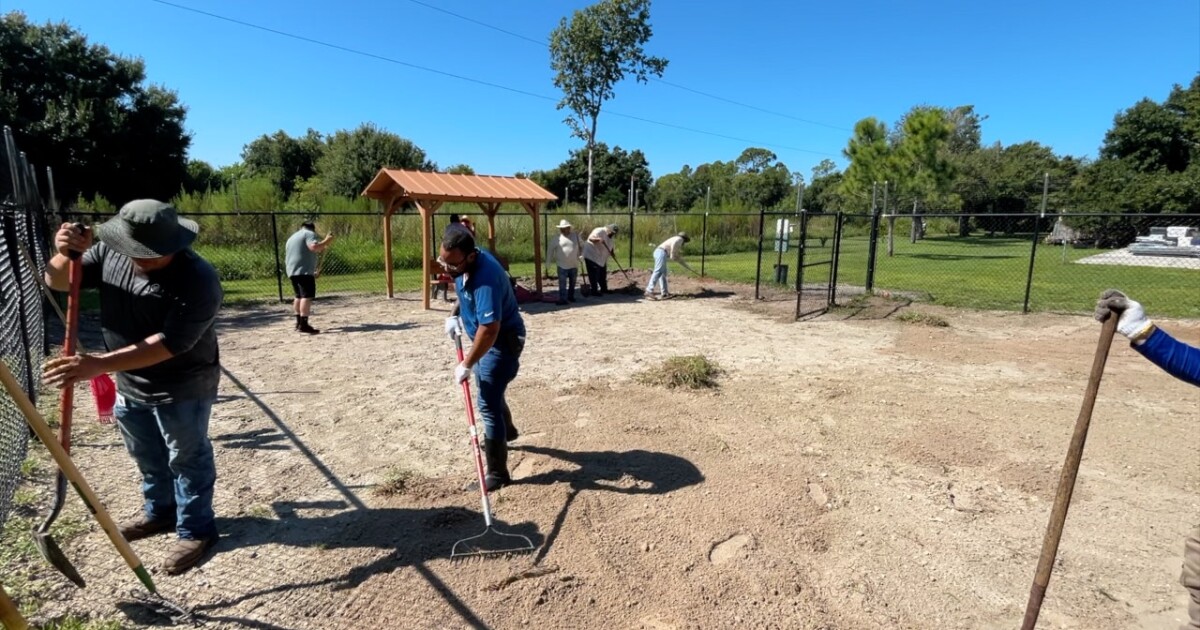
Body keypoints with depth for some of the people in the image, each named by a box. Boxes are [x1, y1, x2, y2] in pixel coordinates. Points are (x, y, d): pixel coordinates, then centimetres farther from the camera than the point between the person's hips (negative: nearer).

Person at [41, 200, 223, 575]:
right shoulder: (110, 253, -7)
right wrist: (66, 253, -23)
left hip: (183, 388, -7)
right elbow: (58, 282, -2)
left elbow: (168, 344, -33)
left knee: (188, 459, 8)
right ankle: (160, 512, 45)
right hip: (130, 384, 7)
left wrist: (99, 365, -37)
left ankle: (196, 530, 24)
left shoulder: (198, 280, -30)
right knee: (148, 457, 24)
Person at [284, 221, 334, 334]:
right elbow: (314, 247, -20)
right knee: (307, 296, -15)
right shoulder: (309, 233, 1)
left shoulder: (291, 238, 28)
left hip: (292, 271, 10)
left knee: (299, 296, 19)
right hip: (304, 271, -9)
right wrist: (326, 241, -8)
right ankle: (304, 325, -24)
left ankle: (299, 322, 26)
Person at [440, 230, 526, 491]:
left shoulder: (485, 279, -36)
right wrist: (455, 316, 2)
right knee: (489, 391, 27)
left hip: (503, 340, -10)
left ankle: (497, 474, 1)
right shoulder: (464, 265, -6)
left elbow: (490, 330, -38)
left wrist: (467, 365, -31)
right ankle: (506, 431, 54)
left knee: (487, 403, -10)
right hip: (486, 338, 10)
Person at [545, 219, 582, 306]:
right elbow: (550, 249, 2)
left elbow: (581, 247, 13)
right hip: (562, 265, -3)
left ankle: (571, 296, 29)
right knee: (562, 284, -6)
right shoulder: (556, 238, -4)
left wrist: (581, 255, 0)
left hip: (574, 265, 3)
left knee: (572, 283, 14)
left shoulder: (576, 236, 3)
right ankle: (563, 299, -4)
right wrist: (548, 261, 1)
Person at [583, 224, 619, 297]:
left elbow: (610, 246, 20)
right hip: (591, 256, -10)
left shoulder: (609, 236, 8)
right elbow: (590, 238, -32)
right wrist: (598, 239, -49)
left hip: (601, 258, 10)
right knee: (594, 275, -5)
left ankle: (604, 289, 29)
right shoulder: (599, 231, -20)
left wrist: (612, 252, 1)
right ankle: (594, 291, 3)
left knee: (603, 274, 16)